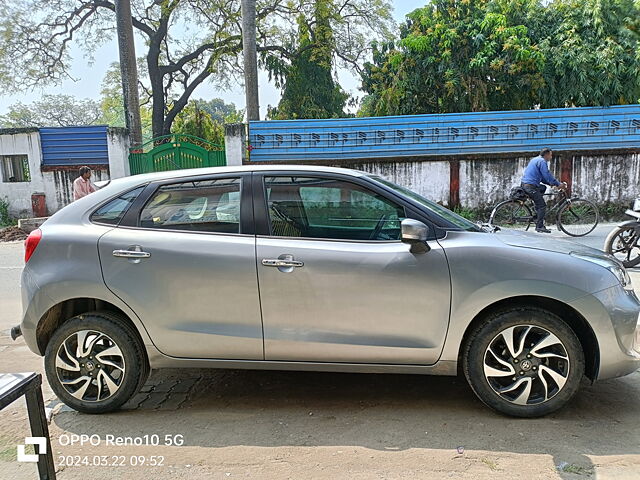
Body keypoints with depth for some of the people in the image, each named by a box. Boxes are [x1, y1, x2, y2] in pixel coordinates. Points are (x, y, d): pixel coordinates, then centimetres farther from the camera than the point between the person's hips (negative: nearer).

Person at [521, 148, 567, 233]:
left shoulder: (535, 159, 25)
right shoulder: (542, 161, -6)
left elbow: (542, 177, 28)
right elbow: (547, 175, -13)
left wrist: (551, 183, 20)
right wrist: (558, 184, -5)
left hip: (524, 184, 10)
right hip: (530, 186, -10)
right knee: (542, 205, -5)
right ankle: (540, 226, -8)